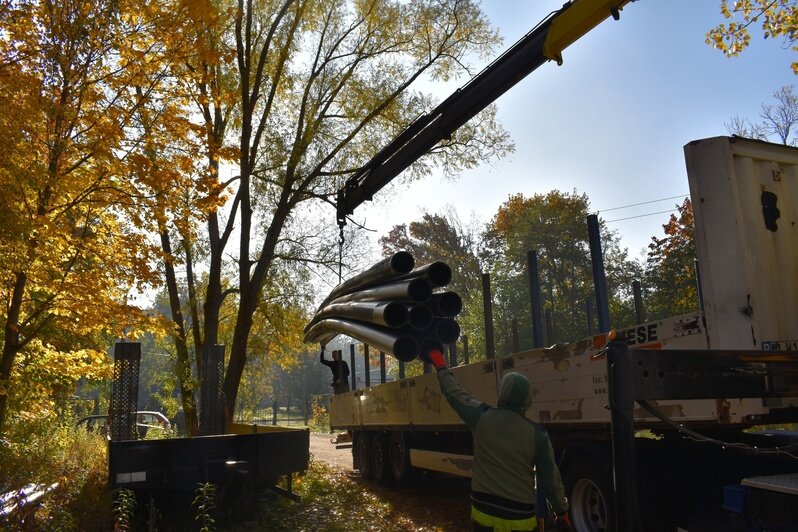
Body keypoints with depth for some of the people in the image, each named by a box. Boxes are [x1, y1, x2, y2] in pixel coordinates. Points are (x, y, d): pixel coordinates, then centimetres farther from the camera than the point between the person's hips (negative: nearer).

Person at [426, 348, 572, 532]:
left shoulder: (482, 417, -9)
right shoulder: (537, 433, -9)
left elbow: (454, 393, 6)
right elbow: (550, 479, -3)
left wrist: (441, 366, 21)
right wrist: (562, 512, 11)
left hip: (484, 510, 1)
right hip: (520, 517, 0)